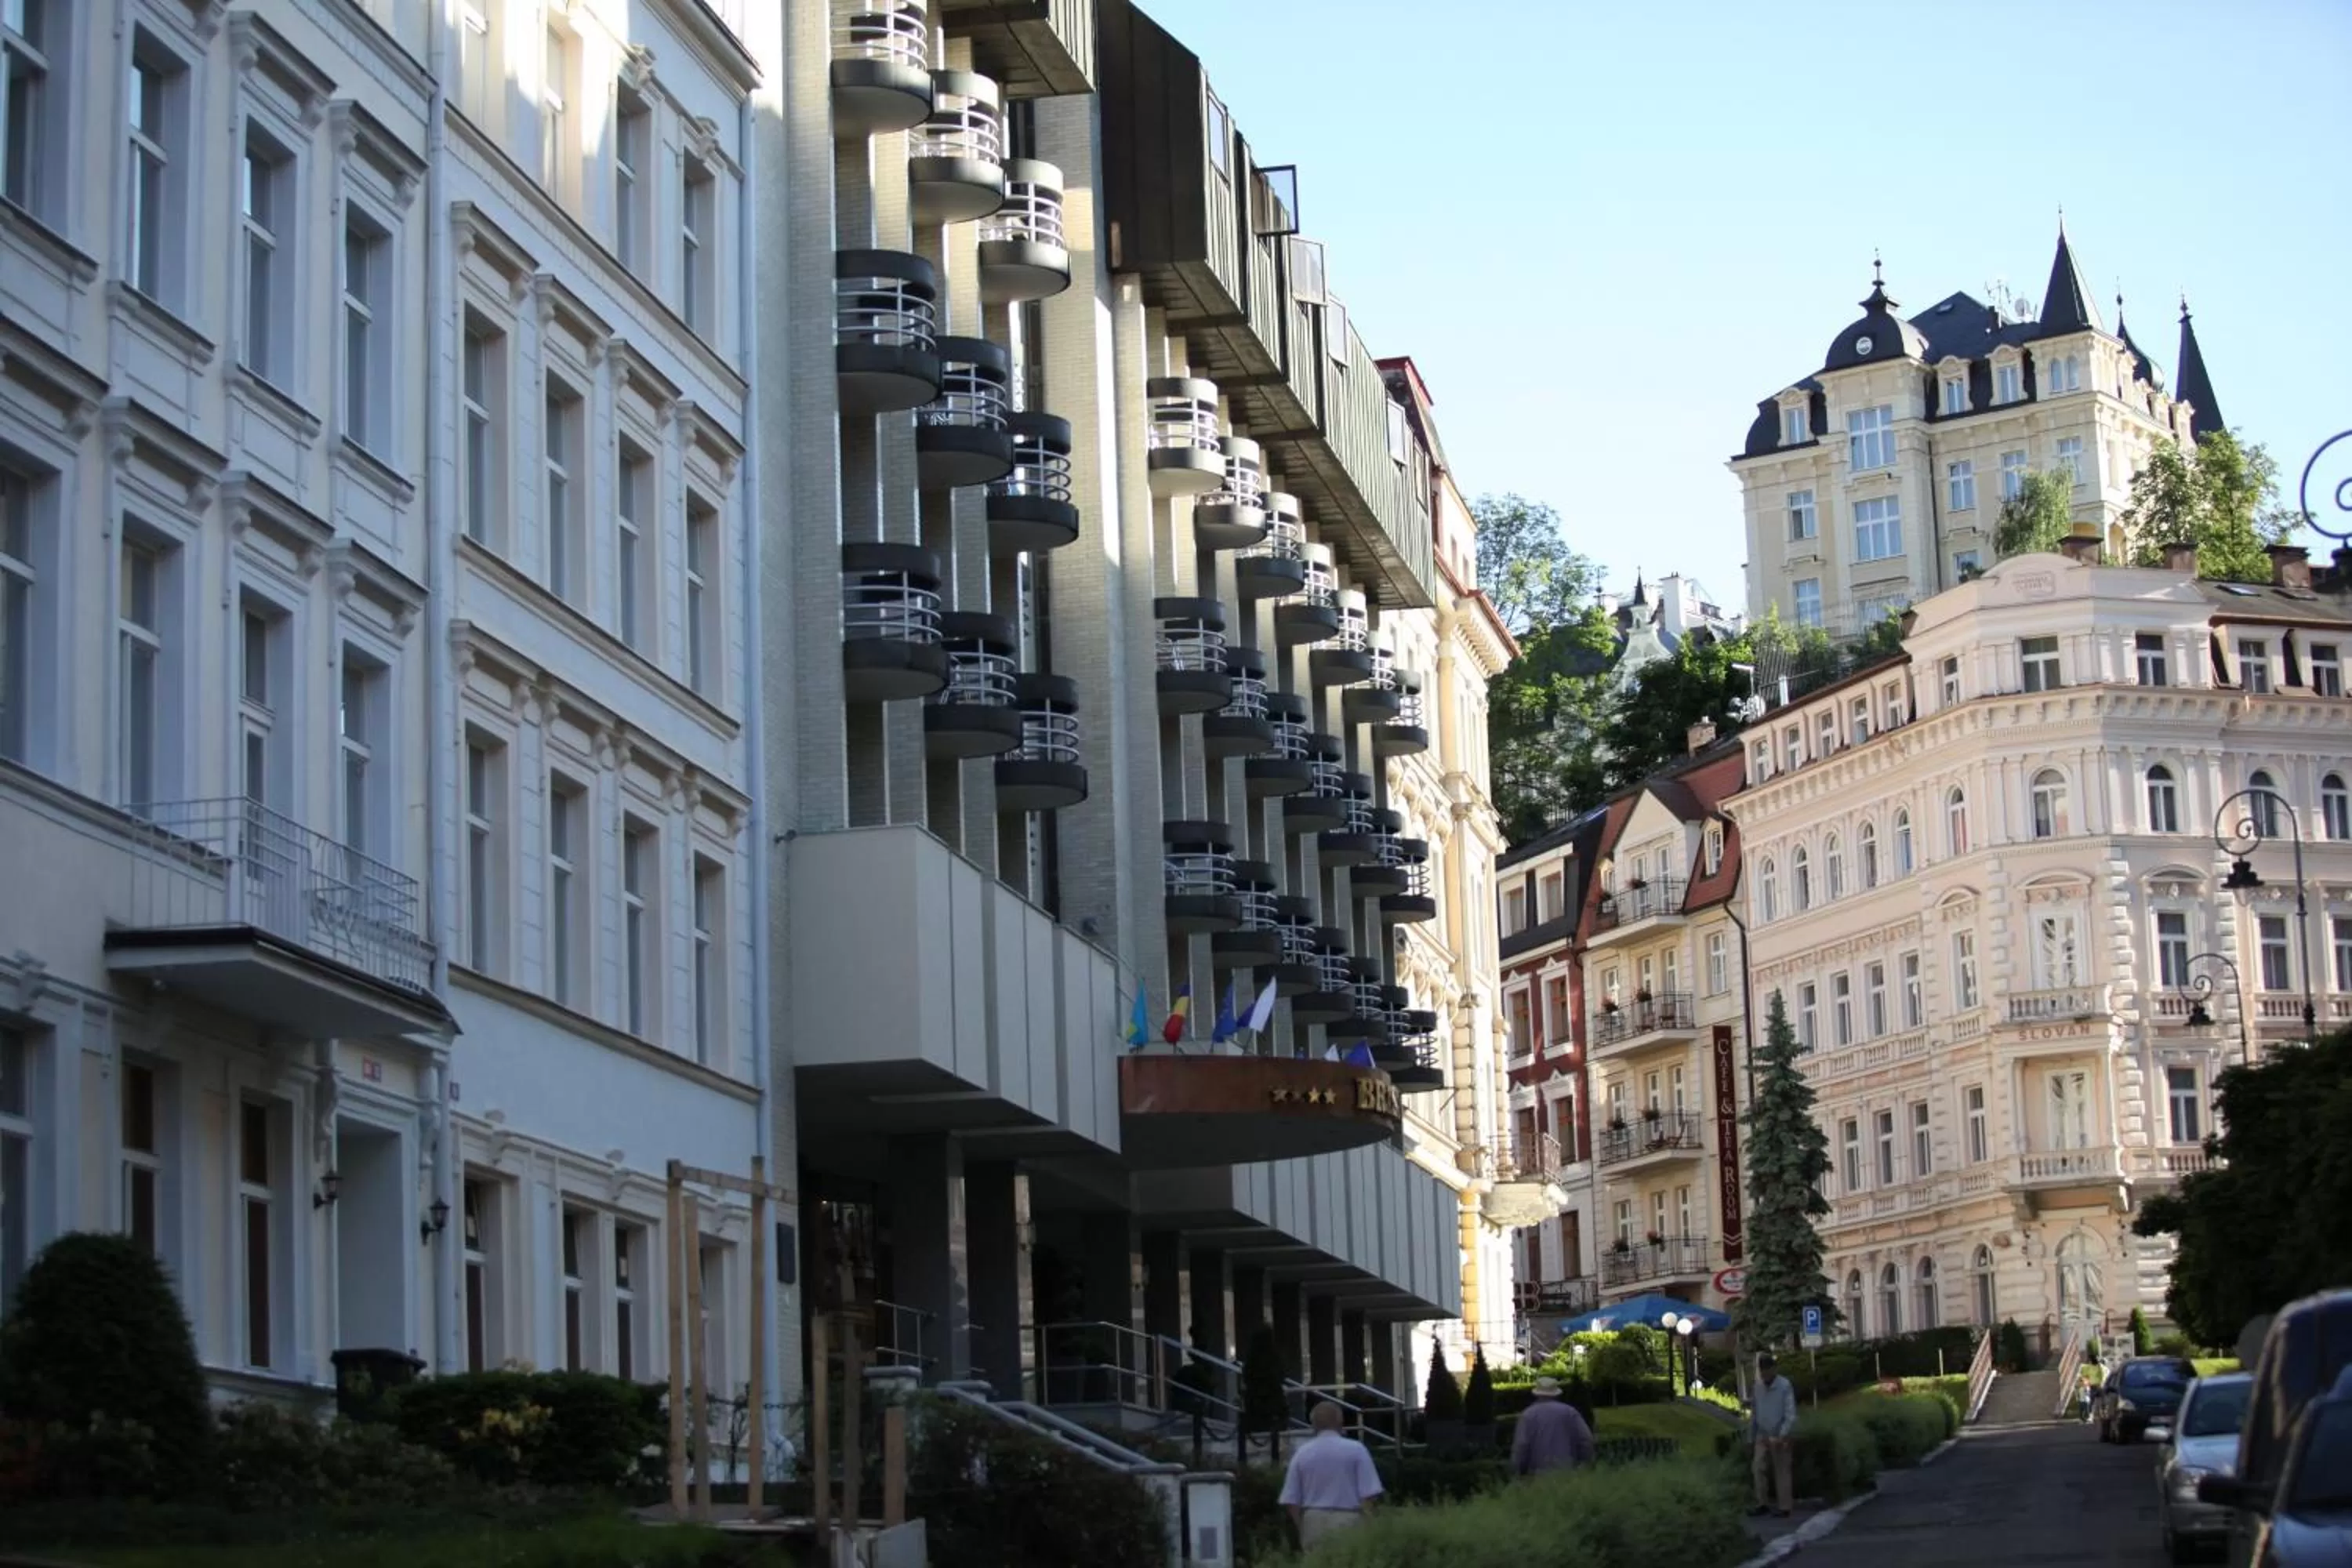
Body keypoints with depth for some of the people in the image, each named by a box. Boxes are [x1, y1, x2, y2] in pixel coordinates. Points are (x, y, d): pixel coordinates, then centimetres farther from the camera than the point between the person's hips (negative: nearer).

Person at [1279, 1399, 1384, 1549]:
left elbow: (1291, 1499, 6)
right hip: (1347, 1520, -3)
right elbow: (1369, 1494, -7)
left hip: (1313, 1522, 3)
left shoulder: (1301, 1453, 5)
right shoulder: (1355, 1450, -3)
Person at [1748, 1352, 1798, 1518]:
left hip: (1780, 1437, -5)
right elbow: (1754, 1412, 10)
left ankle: (1785, 1507, 9)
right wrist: (1751, 1434, 12)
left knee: (1782, 1472, 2)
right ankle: (1762, 1504, 11)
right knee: (1758, 1469, 2)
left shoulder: (1785, 1386, -16)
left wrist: (1782, 1436, -24)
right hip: (1763, 1436, 5)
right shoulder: (1758, 1386, 2)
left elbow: (1791, 1415, -18)